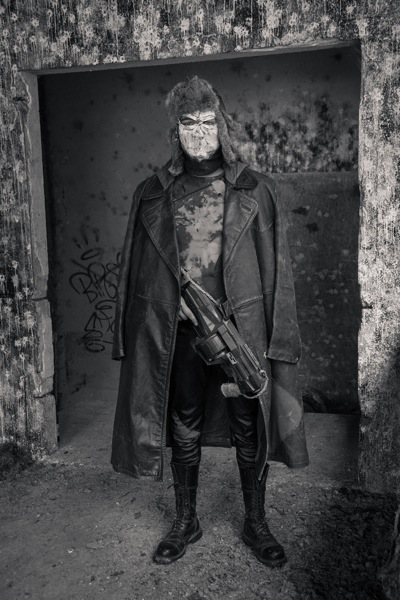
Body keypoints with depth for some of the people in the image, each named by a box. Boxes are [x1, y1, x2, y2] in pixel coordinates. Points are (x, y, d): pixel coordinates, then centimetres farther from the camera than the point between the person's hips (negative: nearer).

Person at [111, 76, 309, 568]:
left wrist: (279, 338, -5)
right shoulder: (152, 194, 5)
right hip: (177, 332, 1)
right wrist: (130, 339, 4)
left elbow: (276, 267, 0)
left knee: (250, 430, 9)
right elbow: (136, 270, 7)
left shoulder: (254, 190, 1)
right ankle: (185, 522, 35)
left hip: (241, 328, -1)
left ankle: (255, 524, 32)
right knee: (184, 430, 13)